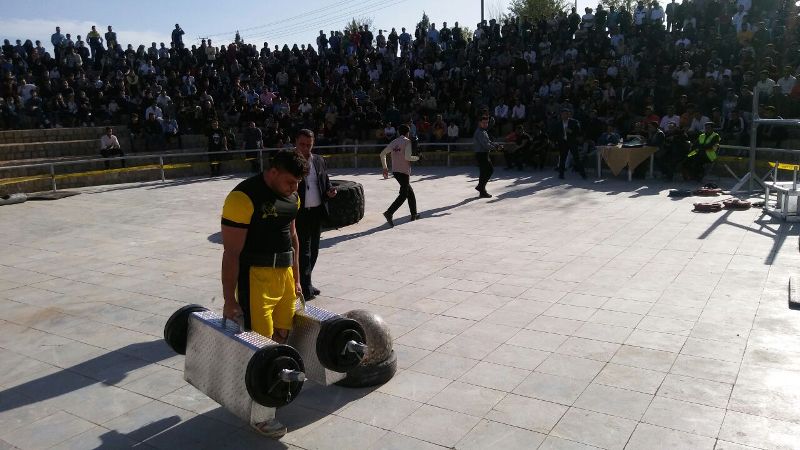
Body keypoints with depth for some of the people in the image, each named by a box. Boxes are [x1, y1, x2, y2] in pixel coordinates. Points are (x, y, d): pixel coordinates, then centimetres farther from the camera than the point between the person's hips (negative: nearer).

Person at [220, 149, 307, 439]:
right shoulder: (243, 197, -18)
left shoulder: (291, 195, 7)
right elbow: (231, 253, -17)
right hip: (255, 277, -7)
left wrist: (295, 278, 21)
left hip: (283, 273, 8)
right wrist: (229, 300, -16)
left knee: (282, 334, 16)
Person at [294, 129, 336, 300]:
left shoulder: (319, 161, 10)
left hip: (317, 212, 6)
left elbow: (326, 182, 18)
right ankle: (305, 287, 5)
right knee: (303, 250, -4)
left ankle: (305, 282, 28)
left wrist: (329, 191, -3)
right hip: (300, 213, -6)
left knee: (313, 250, 14)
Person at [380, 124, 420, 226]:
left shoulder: (394, 142, 12)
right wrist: (417, 158, -1)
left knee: (410, 191, 19)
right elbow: (407, 157, -20)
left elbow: (382, 154, 10)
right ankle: (389, 213, -21)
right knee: (403, 195, -6)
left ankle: (414, 214, 25)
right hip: (404, 171, -8)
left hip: (395, 171, 8)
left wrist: (385, 168, 16)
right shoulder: (407, 141, -8)